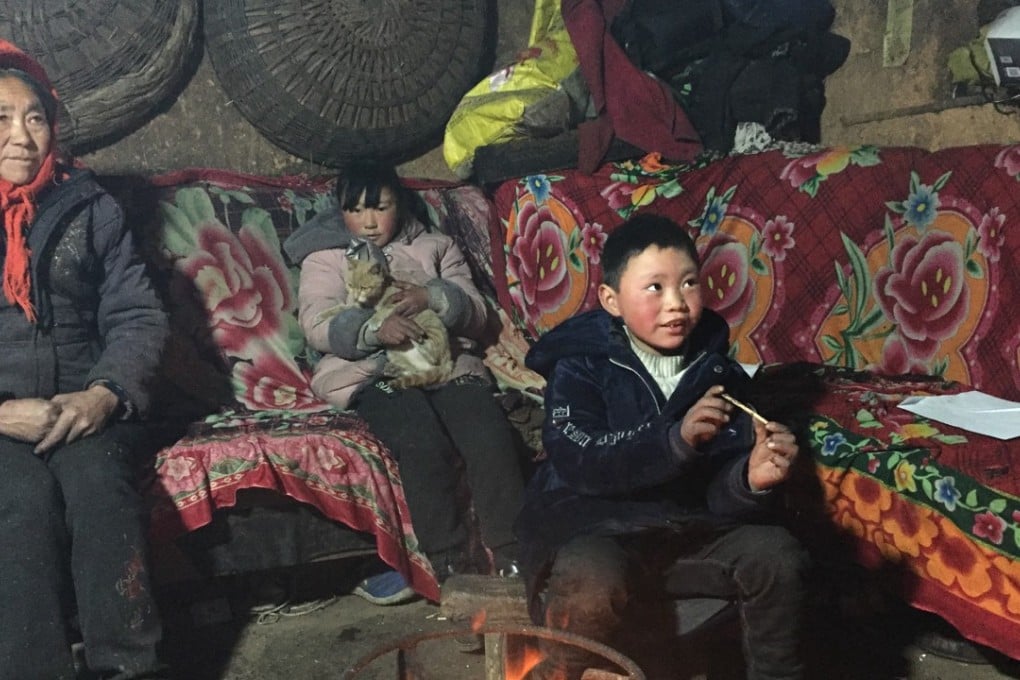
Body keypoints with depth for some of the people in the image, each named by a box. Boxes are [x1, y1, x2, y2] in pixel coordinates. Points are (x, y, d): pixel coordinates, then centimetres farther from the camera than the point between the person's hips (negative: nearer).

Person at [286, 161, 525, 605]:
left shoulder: (435, 248, 25)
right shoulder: (325, 257, 19)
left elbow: (477, 314, 13)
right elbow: (317, 326, -1)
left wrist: (434, 296, -9)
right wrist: (375, 329, -21)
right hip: (369, 372, -2)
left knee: (492, 435, -28)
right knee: (423, 442, -33)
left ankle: (511, 555, -25)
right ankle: (451, 564, -27)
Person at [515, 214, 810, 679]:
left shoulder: (717, 373, 4)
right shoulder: (581, 366, -6)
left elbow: (719, 493, -1)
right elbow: (579, 464, -21)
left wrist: (753, 479, -25)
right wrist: (677, 440, -32)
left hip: (682, 527, 4)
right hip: (586, 523, -4)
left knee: (777, 554, -16)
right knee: (594, 580, -35)